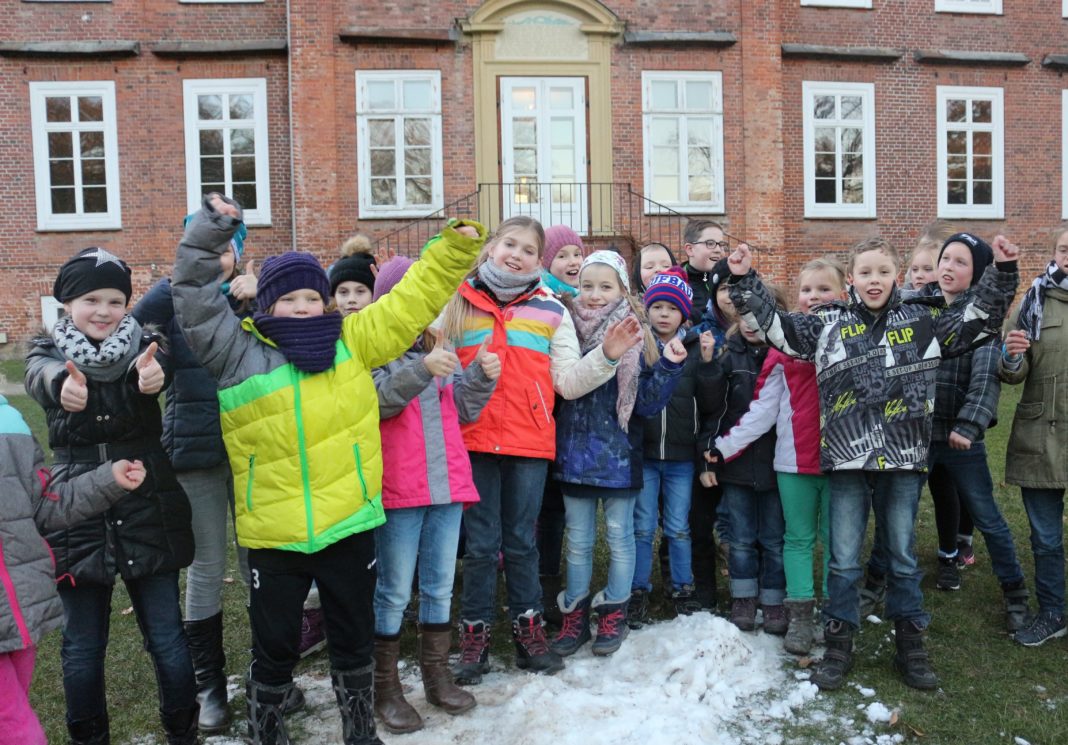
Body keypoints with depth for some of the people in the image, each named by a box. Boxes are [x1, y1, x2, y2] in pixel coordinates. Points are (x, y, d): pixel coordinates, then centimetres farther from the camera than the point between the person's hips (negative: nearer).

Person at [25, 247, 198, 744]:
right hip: (77, 517, 1)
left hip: (148, 512, -1)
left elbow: (159, 366, -27)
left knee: (166, 638, 6)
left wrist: (150, 375, -52)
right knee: (82, 645, 11)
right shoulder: (49, 351, 0)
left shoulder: (143, 346, -2)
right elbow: (40, 376, -25)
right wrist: (63, 385, -50)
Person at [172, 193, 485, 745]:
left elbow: (411, 300, 5)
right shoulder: (239, 352, -2)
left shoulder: (352, 341, 3)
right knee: (275, 646, 14)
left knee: (354, 639, 19)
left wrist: (454, 248, 2)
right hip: (273, 534, -2)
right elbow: (195, 299, -5)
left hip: (349, 524, 2)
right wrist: (209, 232, -14)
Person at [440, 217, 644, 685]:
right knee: (481, 543, 6)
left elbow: (568, 381, 4)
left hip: (529, 441, 1)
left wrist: (607, 355, -8)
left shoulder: (550, 310, 8)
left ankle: (528, 630, 24)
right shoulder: (460, 304, 6)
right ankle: (474, 636, 19)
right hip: (475, 438, 0)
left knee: (522, 541, 10)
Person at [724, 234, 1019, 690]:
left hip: (904, 461, 1)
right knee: (844, 561, 7)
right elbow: (774, 324, 4)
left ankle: (910, 645, 30)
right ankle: (838, 646, 22)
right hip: (847, 461, -1)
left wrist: (1001, 271, 3)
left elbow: (978, 318, 13)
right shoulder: (829, 324, 4)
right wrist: (745, 282, -4)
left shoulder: (922, 321, 7)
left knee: (903, 557, 15)